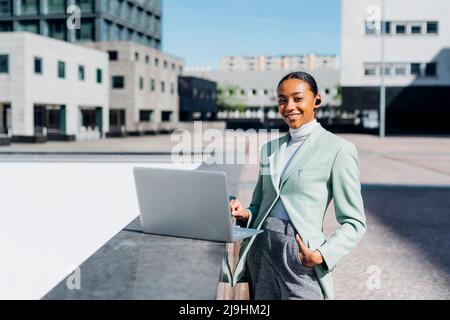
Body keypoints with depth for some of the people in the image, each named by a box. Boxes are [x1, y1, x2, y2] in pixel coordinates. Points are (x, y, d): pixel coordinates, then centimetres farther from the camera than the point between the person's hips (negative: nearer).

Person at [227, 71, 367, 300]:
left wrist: (322, 255, -17)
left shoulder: (338, 150, -4)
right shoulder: (270, 148, 13)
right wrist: (245, 214, -2)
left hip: (300, 256, -5)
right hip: (260, 249, 5)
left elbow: (354, 223, -4)